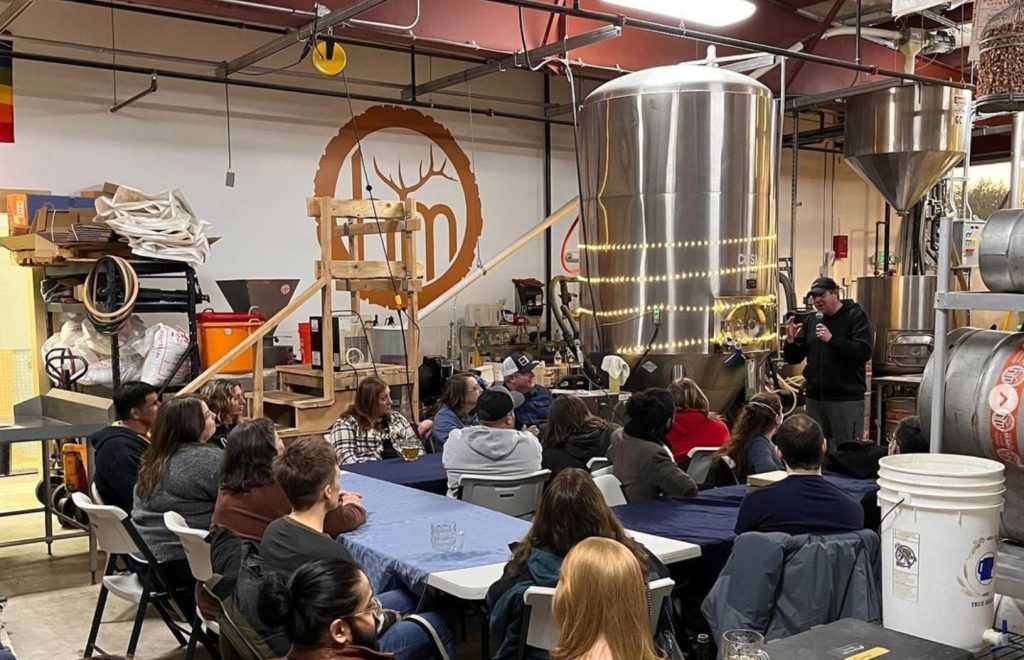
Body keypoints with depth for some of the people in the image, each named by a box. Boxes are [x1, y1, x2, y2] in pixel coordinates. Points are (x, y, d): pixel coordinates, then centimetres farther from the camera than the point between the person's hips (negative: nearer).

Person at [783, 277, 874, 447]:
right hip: (815, 398, 5)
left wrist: (831, 339, -22)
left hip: (847, 399, -5)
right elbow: (793, 359, 13)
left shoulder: (856, 316, -3)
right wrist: (790, 340, -6)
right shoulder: (811, 321, 12)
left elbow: (863, 352, -18)